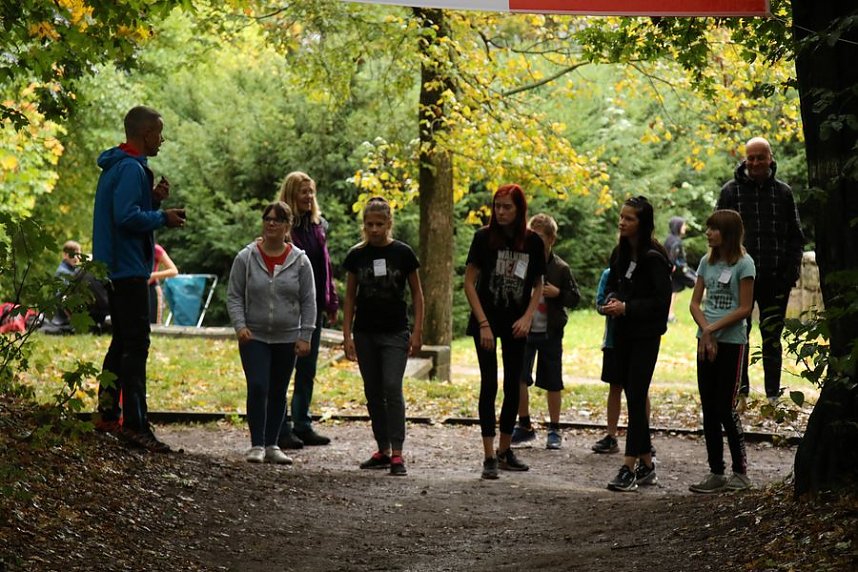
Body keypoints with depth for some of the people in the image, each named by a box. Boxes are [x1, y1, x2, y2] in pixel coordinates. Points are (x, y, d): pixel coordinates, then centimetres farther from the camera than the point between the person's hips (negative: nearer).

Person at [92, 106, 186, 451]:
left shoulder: (116, 167, 17)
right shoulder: (131, 169, -16)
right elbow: (127, 217, -26)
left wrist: (153, 199, 7)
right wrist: (163, 218, -13)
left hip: (115, 268, 11)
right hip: (129, 268, -11)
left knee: (122, 342, 18)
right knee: (136, 345, -11)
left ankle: (107, 414, 25)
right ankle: (135, 425, -13)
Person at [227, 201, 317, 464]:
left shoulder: (299, 261, 1)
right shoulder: (246, 258, -1)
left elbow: (308, 301, 4)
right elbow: (234, 296, 1)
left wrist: (305, 336, -2)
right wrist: (240, 326, -12)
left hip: (287, 339, 2)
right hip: (254, 337, -2)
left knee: (278, 393, 8)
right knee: (257, 387, -13)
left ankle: (272, 445, 17)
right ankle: (256, 445, -7)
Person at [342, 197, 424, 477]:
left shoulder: (403, 253, -4)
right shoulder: (357, 255, 2)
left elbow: (417, 293, 3)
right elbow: (350, 296, 8)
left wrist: (417, 331, -3)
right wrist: (347, 335, 2)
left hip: (395, 333, -3)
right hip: (365, 334, 3)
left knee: (392, 389, -13)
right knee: (373, 393, 8)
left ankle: (397, 454, -13)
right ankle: (382, 451, 17)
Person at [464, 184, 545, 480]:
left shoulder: (533, 242, 0)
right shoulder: (484, 237, -7)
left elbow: (538, 285, 10)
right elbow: (469, 282, -6)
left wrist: (528, 317, -5)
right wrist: (483, 324, -12)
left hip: (516, 324, 3)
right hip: (487, 321, -3)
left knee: (513, 387, 8)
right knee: (489, 385, -7)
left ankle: (505, 450, 22)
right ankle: (489, 457, -6)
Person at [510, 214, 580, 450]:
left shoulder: (560, 268, -3)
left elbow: (575, 298, 2)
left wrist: (557, 293, -16)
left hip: (550, 333, -1)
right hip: (524, 330, 1)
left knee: (552, 383, 5)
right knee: (518, 378, -7)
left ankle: (554, 430, 17)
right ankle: (524, 426, 10)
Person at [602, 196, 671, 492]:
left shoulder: (653, 258, -14)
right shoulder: (620, 253, 9)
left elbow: (662, 300, -15)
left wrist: (627, 307, -18)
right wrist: (612, 301, -1)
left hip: (646, 336, -8)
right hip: (622, 334, 8)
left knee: (636, 398, -10)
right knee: (632, 398, 10)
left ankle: (629, 469, -11)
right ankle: (646, 465, 18)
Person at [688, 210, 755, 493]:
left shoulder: (743, 264, -8)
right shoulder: (707, 262, 10)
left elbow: (745, 308, -10)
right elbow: (695, 302, 8)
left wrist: (713, 329, -14)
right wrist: (706, 331, -8)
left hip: (731, 342, -6)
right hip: (706, 341, 6)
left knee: (725, 408, -4)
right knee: (708, 409, 6)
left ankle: (740, 471, 8)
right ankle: (716, 473, 11)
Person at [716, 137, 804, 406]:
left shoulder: (783, 192, 9)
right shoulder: (731, 191, 5)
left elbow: (796, 236, 13)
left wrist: (792, 268, 1)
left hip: (775, 280, 1)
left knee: (772, 338, 5)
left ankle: (773, 395, 9)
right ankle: (740, 393, 8)